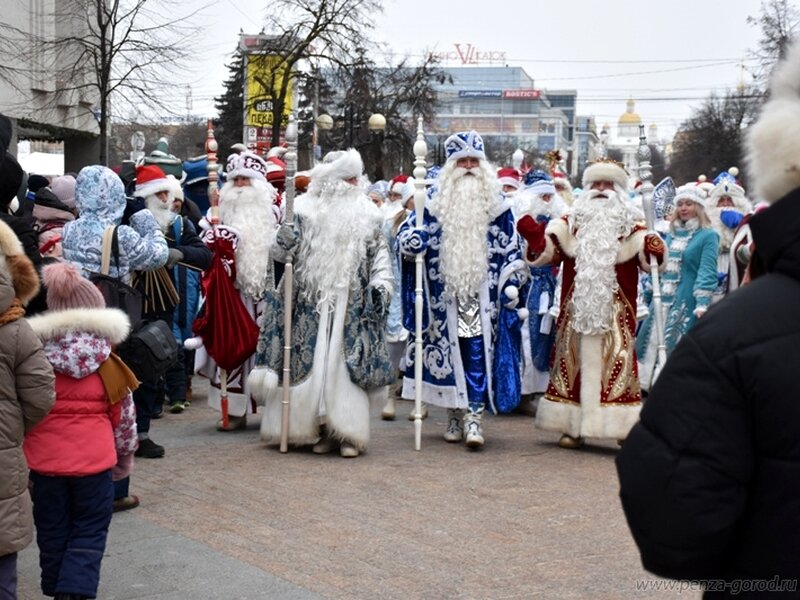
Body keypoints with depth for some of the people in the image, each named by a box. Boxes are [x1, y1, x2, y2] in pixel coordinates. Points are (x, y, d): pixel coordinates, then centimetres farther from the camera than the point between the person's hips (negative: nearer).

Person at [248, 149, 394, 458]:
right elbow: (281, 252, 1)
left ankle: (349, 433, 2)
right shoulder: (305, 209, 1)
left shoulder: (367, 213, 9)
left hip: (352, 304, 1)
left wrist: (382, 282, 2)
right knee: (312, 364, -1)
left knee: (349, 365, -2)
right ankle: (320, 430, 6)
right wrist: (287, 232, -20)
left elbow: (379, 252, 16)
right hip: (311, 302, -1)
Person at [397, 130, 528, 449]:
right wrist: (412, 240, -16)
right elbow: (407, 232, 8)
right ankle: (454, 416, 12)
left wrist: (512, 282, 2)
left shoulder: (497, 204, 8)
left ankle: (474, 416, -8)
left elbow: (510, 248, 10)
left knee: (479, 351, -8)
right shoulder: (436, 201, 7)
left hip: (484, 293, -1)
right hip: (445, 293, 1)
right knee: (449, 348, 2)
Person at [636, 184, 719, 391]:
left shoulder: (708, 236, -5)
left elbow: (707, 272, -13)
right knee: (652, 342, 7)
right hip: (662, 301, 7)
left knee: (675, 348, -10)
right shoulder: (672, 234, 16)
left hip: (686, 304, -7)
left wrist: (702, 303, -23)